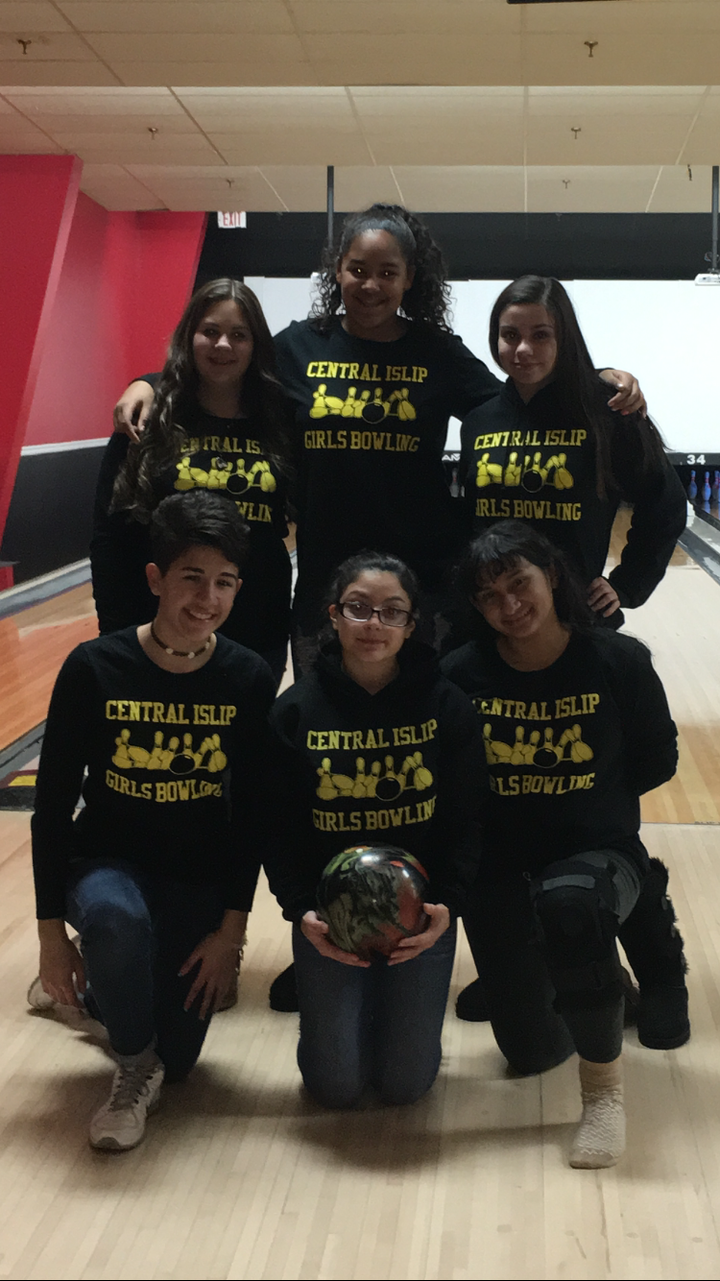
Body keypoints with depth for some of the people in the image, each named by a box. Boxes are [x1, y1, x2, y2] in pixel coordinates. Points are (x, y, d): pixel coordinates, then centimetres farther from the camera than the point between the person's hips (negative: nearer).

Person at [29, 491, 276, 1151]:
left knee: (177, 1059, 1)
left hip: (200, 877, 2)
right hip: (105, 858, -2)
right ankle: (135, 1067, -8)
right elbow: (53, 803, -10)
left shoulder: (250, 679, -12)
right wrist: (52, 931, -10)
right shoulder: (94, 668, -17)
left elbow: (252, 812, -4)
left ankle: (96, 990, 35)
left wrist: (232, 927, -6)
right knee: (114, 917, -38)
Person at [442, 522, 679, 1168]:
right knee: (531, 1048, -3)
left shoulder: (619, 661, -11)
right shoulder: (462, 673, -9)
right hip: (498, 867, 2)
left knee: (570, 904, -40)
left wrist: (587, 797, -4)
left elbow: (657, 762, 1)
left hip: (598, 851, -2)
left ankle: (604, 1089, -17)